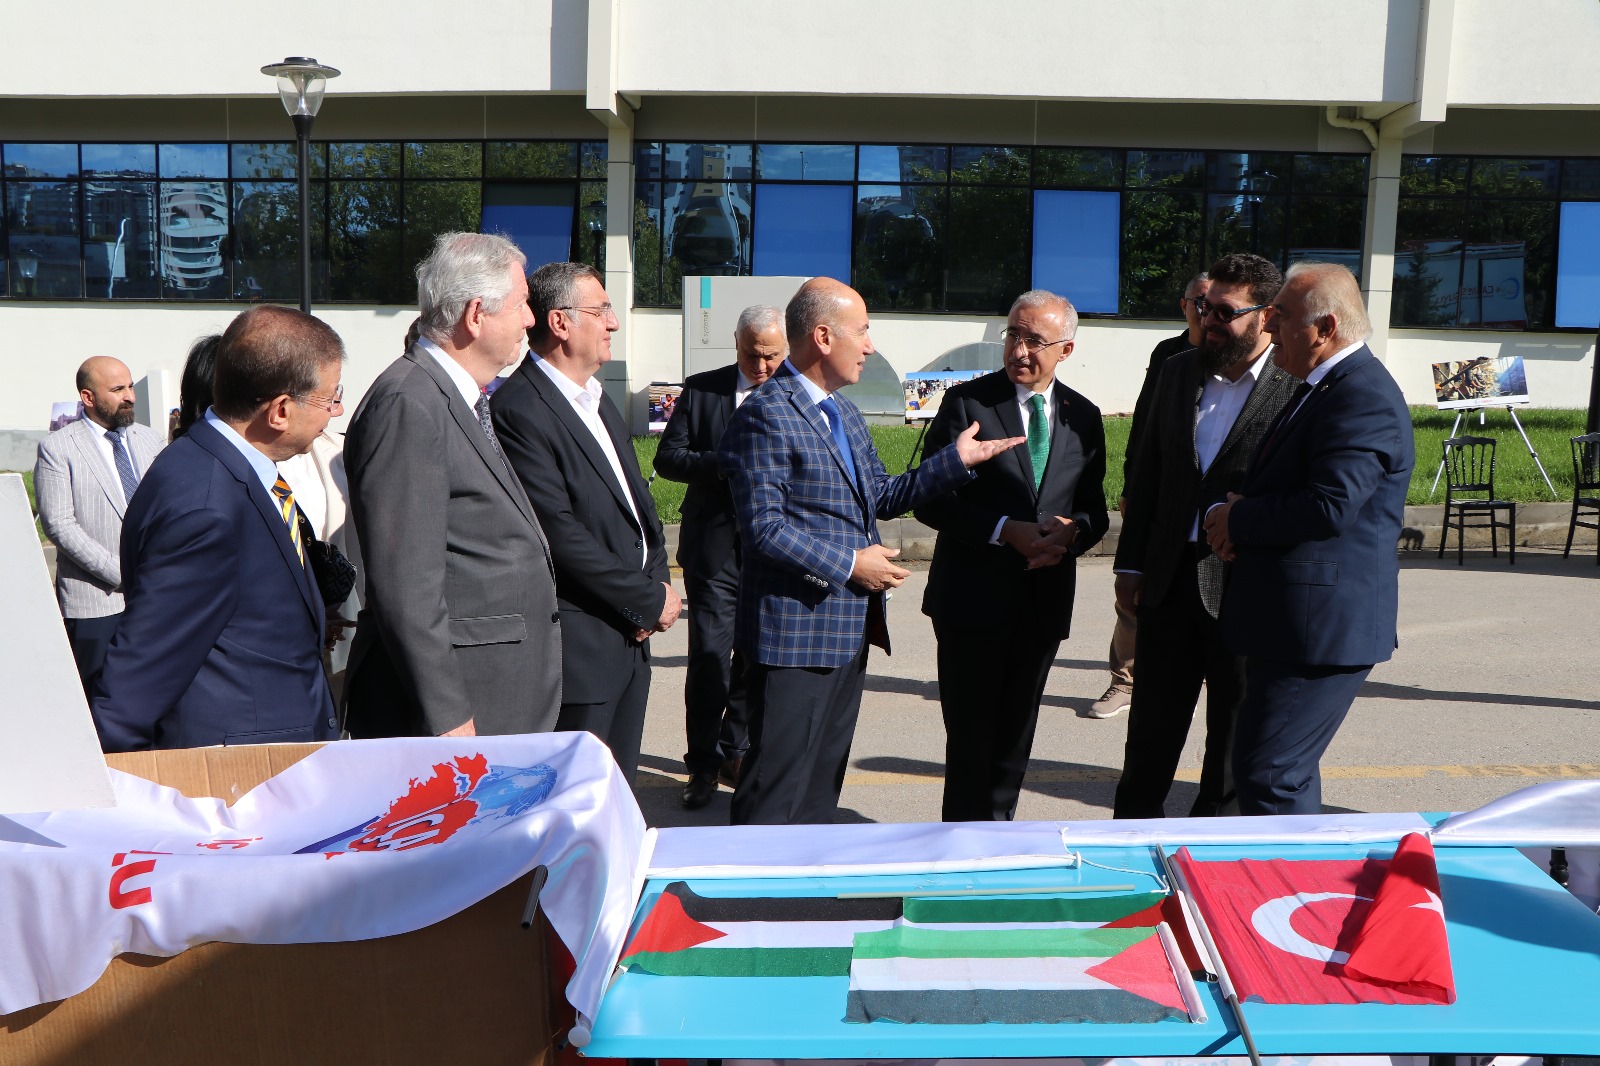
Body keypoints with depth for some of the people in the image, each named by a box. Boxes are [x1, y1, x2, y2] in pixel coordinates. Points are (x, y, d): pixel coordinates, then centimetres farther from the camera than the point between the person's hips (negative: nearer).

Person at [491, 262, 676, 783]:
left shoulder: (599, 402, 17)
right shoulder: (519, 410, -15)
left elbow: (639, 502, 19)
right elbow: (560, 535, -20)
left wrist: (658, 581, 1)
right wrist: (650, 600, -13)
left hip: (630, 636, 9)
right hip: (577, 647, -9)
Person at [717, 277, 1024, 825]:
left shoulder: (846, 414, 16)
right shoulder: (766, 414, -15)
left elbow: (883, 496, 17)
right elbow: (763, 527, -20)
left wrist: (957, 459, 8)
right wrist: (848, 564, -17)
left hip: (850, 628, 10)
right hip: (796, 629, -9)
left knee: (824, 780, 19)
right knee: (778, 786, -2)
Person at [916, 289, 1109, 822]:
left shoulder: (1083, 416, 7)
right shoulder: (967, 402, -6)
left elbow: (1095, 508, 11)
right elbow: (930, 499, -9)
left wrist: (1073, 531, -12)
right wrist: (1004, 531, -20)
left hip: (1044, 600, 4)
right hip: (974, 598, -4)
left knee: (1015, 737, 15)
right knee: (971, 738, 2)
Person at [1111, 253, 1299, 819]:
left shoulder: (1300, 385, -10)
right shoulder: (1178, 371, 8)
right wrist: (1131, 560, 9)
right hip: (1171, 576, 5)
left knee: (1234, 726, 11)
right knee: (1153, 720, 14)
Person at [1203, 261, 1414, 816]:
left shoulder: (1364, 398, -17)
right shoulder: (1320, 388, 17)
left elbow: (1330, 507, -28)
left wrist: (1238, 519, -13)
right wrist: (1236, 514, 0)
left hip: (1322, 625, -11)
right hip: (1291, 623, 11)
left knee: (1269, 775, -9)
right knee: (1289, 772, 19)